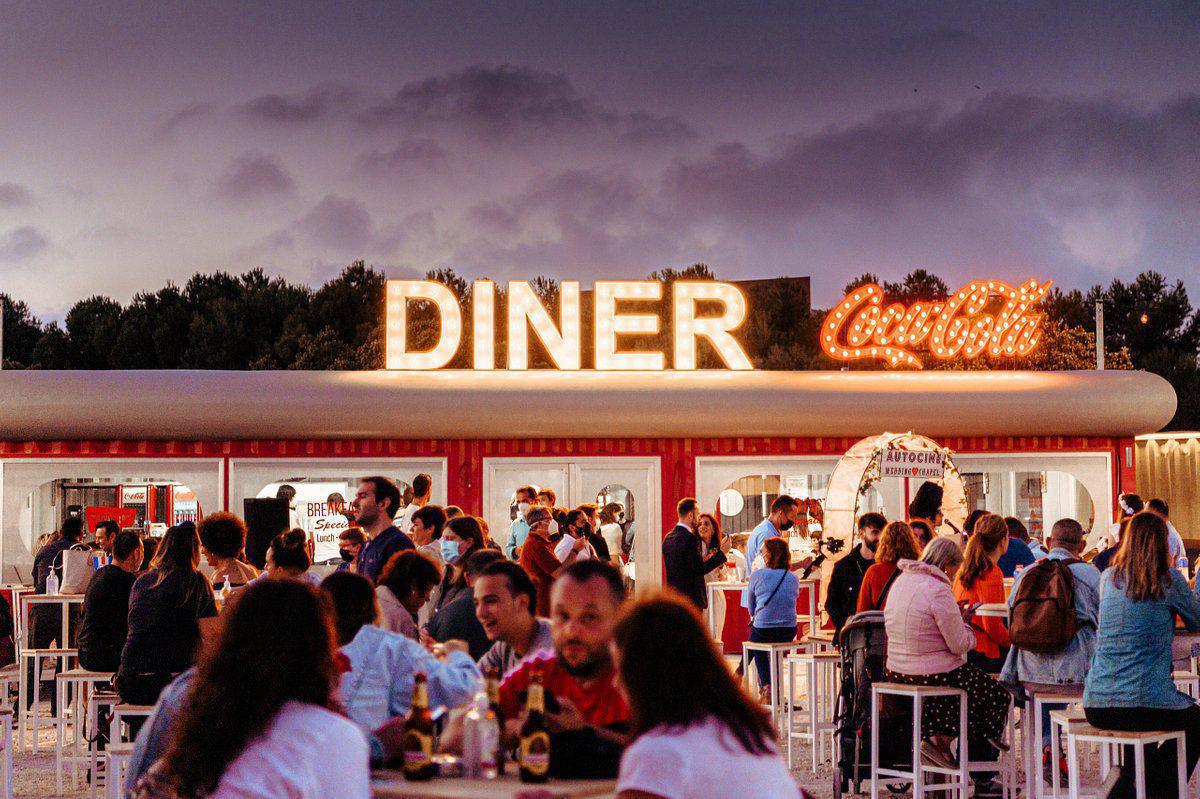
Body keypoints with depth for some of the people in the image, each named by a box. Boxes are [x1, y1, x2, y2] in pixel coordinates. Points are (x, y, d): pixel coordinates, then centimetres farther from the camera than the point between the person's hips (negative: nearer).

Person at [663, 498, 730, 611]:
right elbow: (700, 570, -17)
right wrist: (722, 552, -9)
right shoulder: (690, 538, -16)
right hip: (691, 599, -8)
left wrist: (703, 562, 15)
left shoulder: (668, 538, 11)